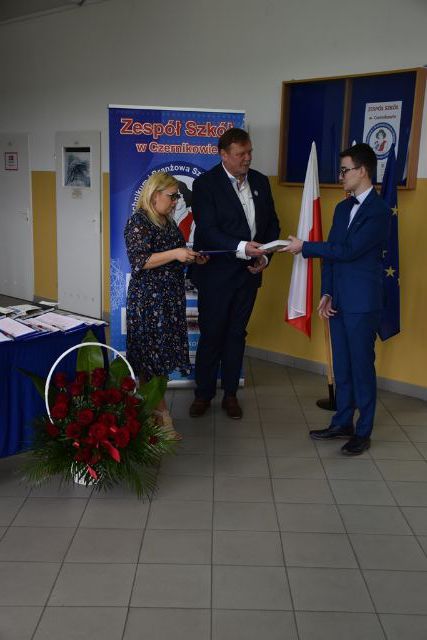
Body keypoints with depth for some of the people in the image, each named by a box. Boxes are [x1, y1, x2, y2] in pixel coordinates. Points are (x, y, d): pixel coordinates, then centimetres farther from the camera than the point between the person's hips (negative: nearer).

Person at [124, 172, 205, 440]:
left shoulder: (168, 221, 15)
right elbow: (139, 261, -18)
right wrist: (175, 253, -22)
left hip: (171, 298, 9)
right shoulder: (138, 222, -11)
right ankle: (161, 416, 1)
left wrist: (190, 256, 9)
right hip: (148, 299, -8)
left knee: (162, 355, 11)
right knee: (151, 357, -3)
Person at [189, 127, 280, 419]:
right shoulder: (205, 184, -10)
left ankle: (230, 393, 25)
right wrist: (241, 248, -31)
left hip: (248, 273, 5)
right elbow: (208, 231, -18)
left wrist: (264, 257, -3)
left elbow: (272, 223, 12)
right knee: (211, 335, 4)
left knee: (236, 334, 12)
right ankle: (203, 393, 20)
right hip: (216, 274, -4)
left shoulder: (260, 181, 7)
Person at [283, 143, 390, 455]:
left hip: (362, 302, -7)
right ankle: (343, 422, 27)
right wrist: (327, 293, 3)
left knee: (362, 365, 2)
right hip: (338, 300, 7)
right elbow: (332, 251, 11)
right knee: (342, 364, 14)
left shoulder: (379, 210, -13)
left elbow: (348, 251, -20)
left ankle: (363, 431, 14)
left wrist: (304, 247, -14)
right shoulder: (343, 207, 12)